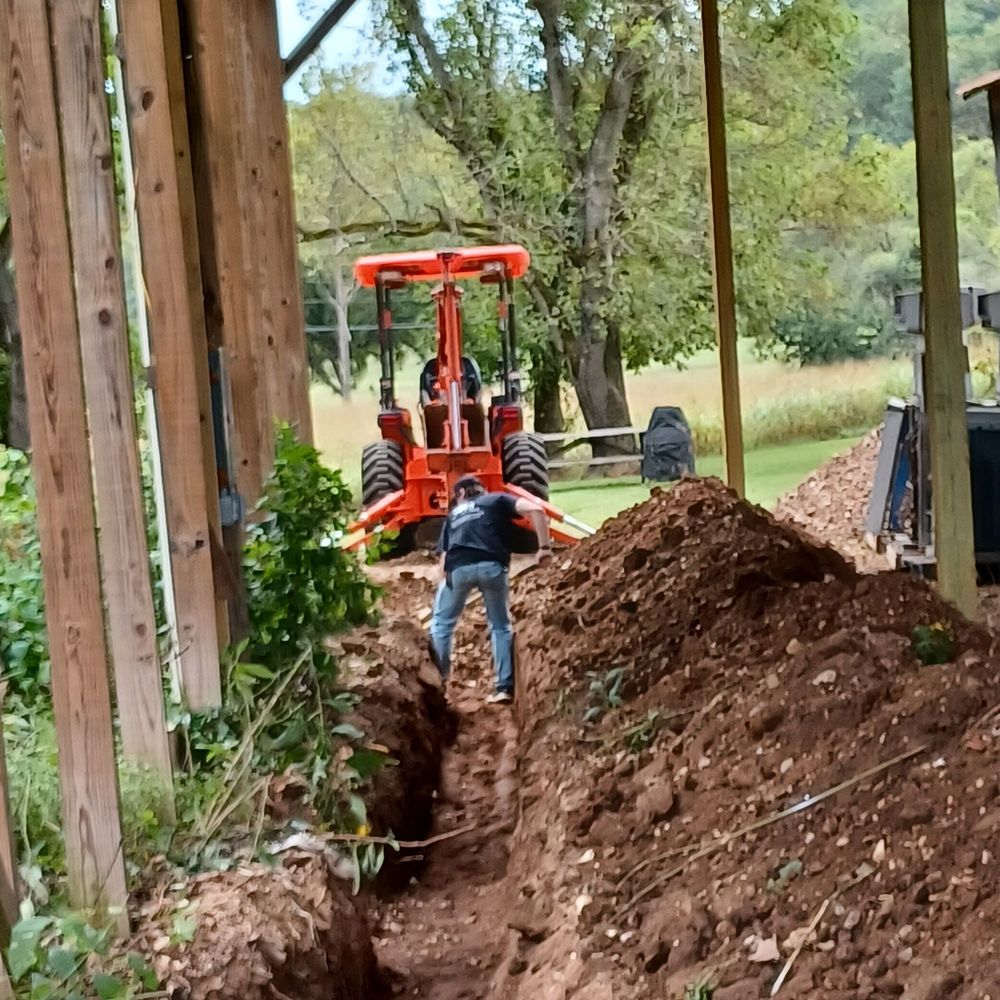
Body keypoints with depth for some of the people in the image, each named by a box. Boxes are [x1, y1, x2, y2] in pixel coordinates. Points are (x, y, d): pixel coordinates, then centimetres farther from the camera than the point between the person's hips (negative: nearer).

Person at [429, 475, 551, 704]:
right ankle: (504, 688, 14)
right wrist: (544, 546, 9)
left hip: (458, 567, 1)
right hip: (492, 565, -1)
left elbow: (444, 556, 25)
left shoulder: (453, 514, 32)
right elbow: (534, 509, 7)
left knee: (441, 623, 23)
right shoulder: (497, 500, 25)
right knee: (501, 626, 19)